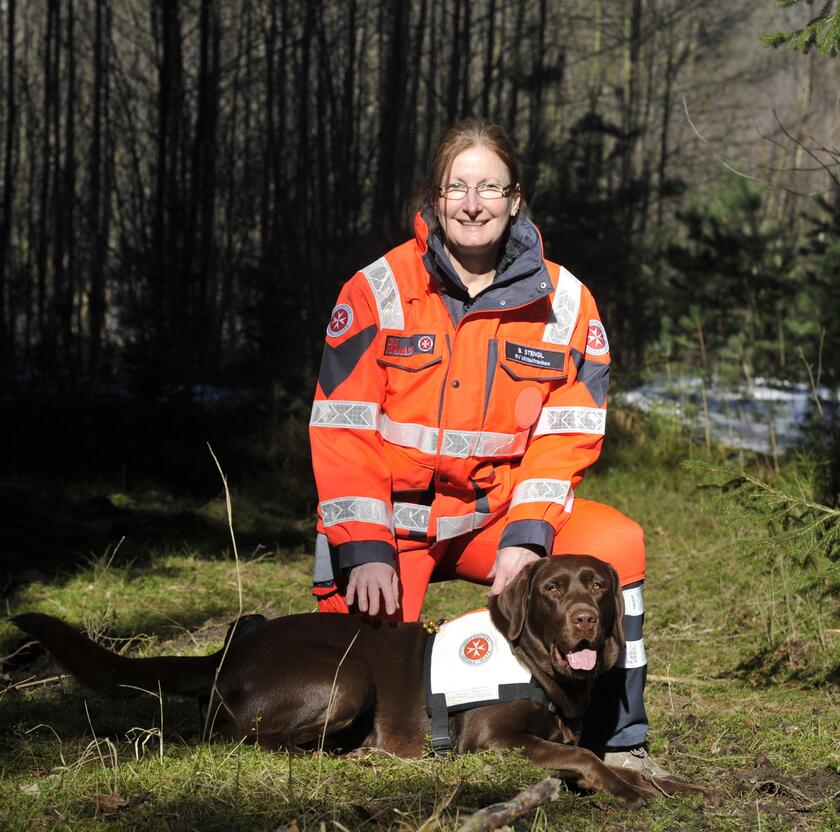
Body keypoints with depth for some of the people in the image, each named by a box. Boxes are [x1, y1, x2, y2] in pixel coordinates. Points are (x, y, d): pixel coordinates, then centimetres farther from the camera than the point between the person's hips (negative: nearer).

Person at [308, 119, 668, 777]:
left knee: (614, 544, -25)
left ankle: (618, 740, -11)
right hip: (392, 518, -2)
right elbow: (342, 432, -10)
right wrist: (364, 549, -19)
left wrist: (526, 537, -20)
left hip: (495, 512, 2)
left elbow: (567, 437, -5)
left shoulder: (565, 302, -1)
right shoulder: (377, 291, -6)